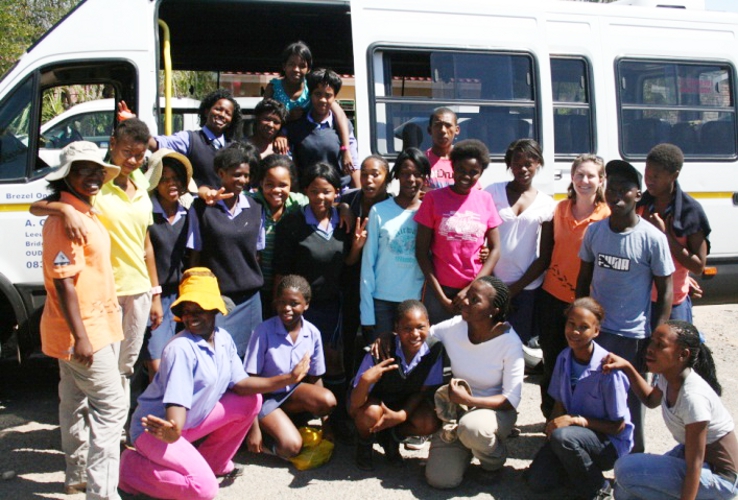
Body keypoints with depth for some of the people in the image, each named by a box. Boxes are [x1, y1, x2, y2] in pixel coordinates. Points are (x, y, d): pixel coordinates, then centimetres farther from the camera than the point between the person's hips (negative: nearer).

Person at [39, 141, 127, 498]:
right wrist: (81, 336, -26)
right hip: (83, 331, -10)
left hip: (91, 327, 10)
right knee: (111, 406, -8)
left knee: (76, 402, 19)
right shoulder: (65, 219, -19)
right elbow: (63, 281, -24)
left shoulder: (85, 214, 13)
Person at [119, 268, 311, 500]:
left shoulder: (223, 339, -2)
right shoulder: (181, 349, -26)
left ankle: (214, 462, 12)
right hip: (156, 428, -8)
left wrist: (289, 378, -8)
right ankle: (131, 465, -3)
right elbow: (177, 402, -31)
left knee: (250, 401, -4)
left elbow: (240, 384, -2)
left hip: (193, 422, 8)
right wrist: (172, 432, -52)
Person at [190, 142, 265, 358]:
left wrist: (254, 281, 9)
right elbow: (195, 254, 0)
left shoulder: (255, 208, 8)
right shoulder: (202, 208, -2)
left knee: (246, 356, 8)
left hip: (249, 297, 3)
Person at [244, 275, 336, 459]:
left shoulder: (313, 333, -10)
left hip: (292, 391, 5)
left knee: (328, 401, -25)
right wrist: (253, 428, -18)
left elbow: (315, 378, 2)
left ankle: (286, 421, -1)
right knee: (291, 446, -26)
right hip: (265, 396, -5)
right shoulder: (264, 331, -22)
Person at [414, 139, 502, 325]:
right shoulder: (433, 198, -2)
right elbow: (421, 250, -2)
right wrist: (440, 295, -7)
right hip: (440, 289, -1)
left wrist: (471, 289, -5)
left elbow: (495, 250, 3)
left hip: (476, 290, 1)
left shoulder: (485, 200, 4)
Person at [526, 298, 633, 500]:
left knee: (563, 437, -36)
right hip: (573, 432, 5)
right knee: (537, 481, -13)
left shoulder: (608, 368, -23)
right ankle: (577, 466, 15)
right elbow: (559, 404, 5)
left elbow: (618, 426, -16)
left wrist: (576, 420, -25)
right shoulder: (564, 358, -4)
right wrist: (552, 425, -17)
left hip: (611, 442, -5)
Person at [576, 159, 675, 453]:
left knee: (630, 399, 7)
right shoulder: (594, 231, 1)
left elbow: (665, 290, -6)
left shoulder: (652, 238, -11)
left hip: (633, 336, -4)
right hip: (595, 330, 4)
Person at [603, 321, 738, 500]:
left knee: (626, 469, -21)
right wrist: (627, 367, 5)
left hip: (720, 477, -8)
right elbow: (651, 400, 18)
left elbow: (694, 466, -28)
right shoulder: (667, 376, -7)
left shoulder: (693, 396, -31)